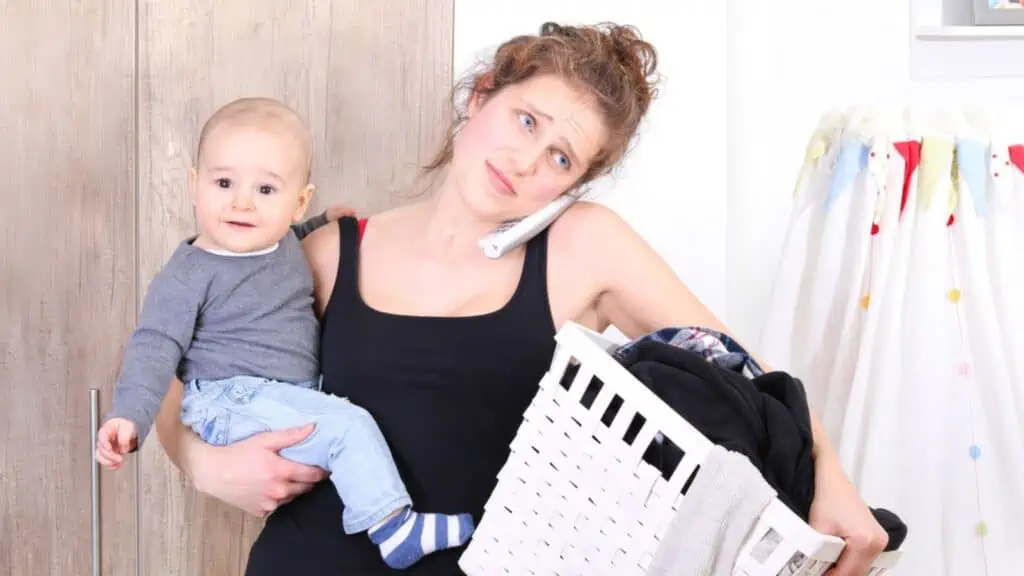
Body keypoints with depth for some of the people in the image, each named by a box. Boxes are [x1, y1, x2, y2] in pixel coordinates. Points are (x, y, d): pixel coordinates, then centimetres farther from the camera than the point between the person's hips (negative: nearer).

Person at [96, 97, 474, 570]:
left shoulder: (285, 243, 6)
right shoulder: (190, 274, -15)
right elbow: (156, 348, -18)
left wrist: (322, 225, 20)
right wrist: (129, 417, -30)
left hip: (297, 399, 9)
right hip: (234, 403, -8)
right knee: (349, 427, -20)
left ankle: (366, 517, 15)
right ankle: (392, 528, -13)